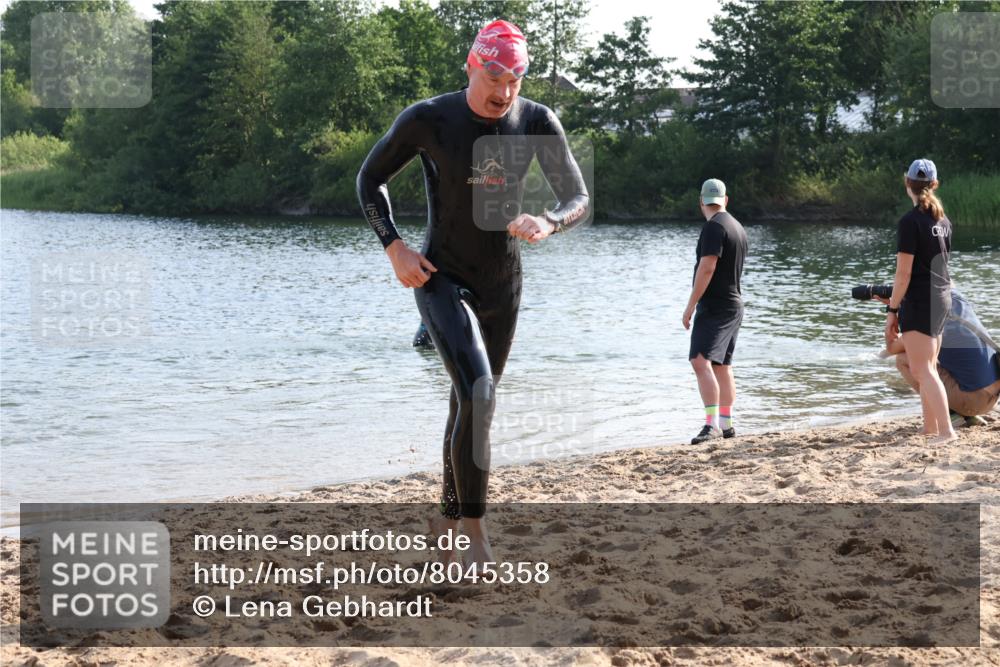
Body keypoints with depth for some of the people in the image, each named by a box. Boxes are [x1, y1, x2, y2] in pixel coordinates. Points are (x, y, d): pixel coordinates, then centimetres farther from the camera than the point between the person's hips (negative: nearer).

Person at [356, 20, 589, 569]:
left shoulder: (537, 122, -6)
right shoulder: (426, 120, -14)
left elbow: (579, 199, -3)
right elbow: (370, 179, 0)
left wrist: (547, 224, -27)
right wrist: (394, 248, -12)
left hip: (502, 287, 4)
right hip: (441, 280, -4)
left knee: (470, 405, 16)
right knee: (478, 399, -23)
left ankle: (448, 518, 32)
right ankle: (475, 532, -15)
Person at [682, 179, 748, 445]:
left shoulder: (714, 226, -15)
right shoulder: (737, 226, 15)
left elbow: (707, 268, -22)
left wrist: (690, 305, -19)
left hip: (714, 308, -10)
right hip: (733, 305, 10)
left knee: (701, 361, -19)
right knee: (722, 365, 17)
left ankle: (712, 424, -30)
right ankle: (726, 424, 24)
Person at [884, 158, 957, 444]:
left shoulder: (910, 221, -15)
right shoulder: (943, 221, 10)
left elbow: (903, 273, -17)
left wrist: (891, 310, -11)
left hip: (919, 300, -8)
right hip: (943, 297, 8)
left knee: (922, 370, -7)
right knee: (927, 369, 15)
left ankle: (946, 431, -15)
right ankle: (930, 429, 18)